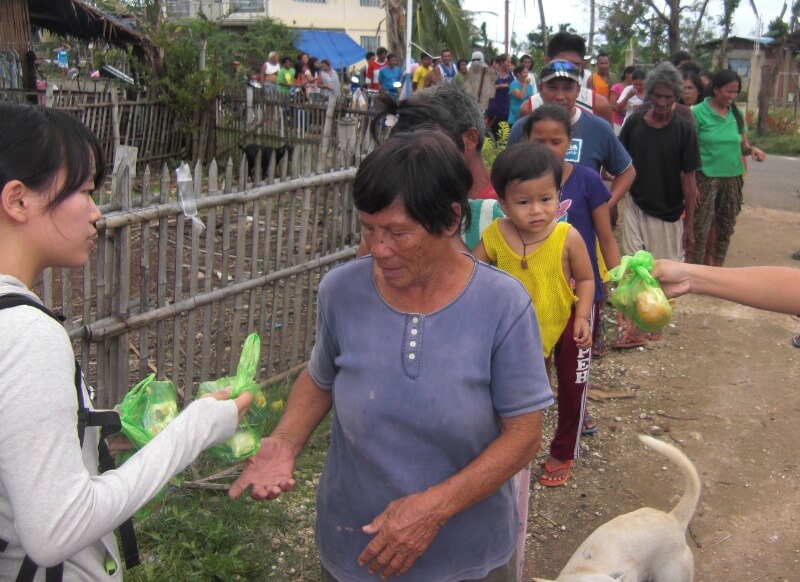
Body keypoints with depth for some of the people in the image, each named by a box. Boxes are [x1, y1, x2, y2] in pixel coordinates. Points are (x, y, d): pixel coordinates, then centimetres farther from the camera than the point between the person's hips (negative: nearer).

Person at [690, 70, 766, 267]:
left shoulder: (737, 114, 5)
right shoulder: (698, 112, -9)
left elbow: (742, 145, 13)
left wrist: (753, 149, -10)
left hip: (732, 178, 5)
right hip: (706, 177, -5)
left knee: (725, 228, 13)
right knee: (701, 228, -5)